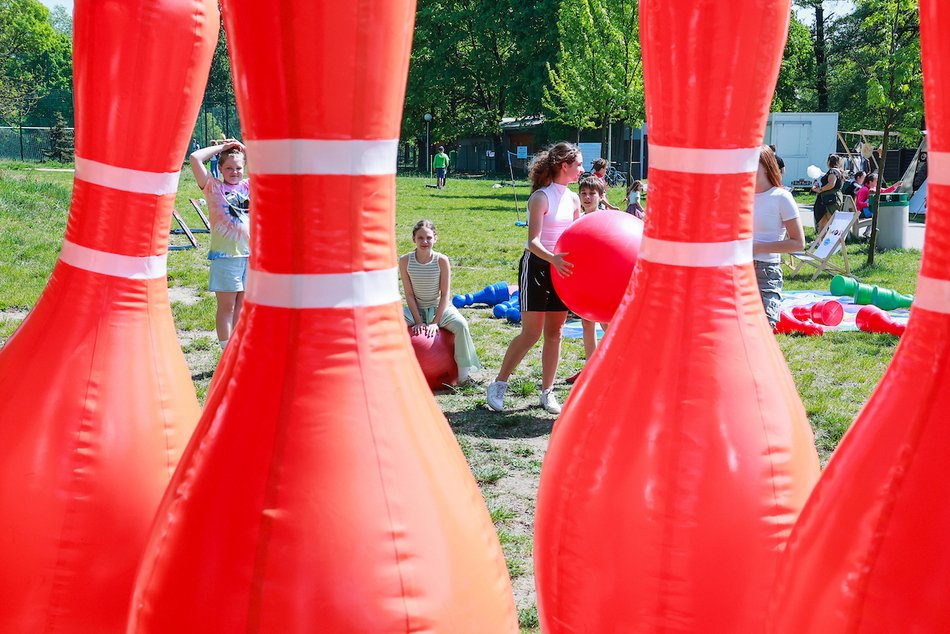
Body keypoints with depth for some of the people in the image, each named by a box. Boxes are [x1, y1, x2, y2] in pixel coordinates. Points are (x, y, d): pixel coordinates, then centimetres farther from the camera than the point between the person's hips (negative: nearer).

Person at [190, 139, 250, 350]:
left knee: (242, 305, 11)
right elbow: (195, 157, -10)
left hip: (250, 253, 4)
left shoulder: (248, 186, 10)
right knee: (227, 306, 0)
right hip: (225, 254, -4)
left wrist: (244, 150, 7)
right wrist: (221, 147, 0)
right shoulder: (213, 187, -1)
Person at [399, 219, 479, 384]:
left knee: (461, 325, -28)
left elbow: (445, 294, -10)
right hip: (416, 309, 1)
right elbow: (409, 294, -8)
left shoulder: (441, 260, -12)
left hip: (439, 308, -1)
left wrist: (435, 322, -16)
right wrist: (418, 321, -14)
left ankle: (464, 373, -18)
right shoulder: (405, 261, -9)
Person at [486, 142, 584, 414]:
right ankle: (499, 383, 8)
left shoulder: (573, 199, 8)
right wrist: (552, 258, -39)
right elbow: (533, 241, -23)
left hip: (562, 268, 7)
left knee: (554, 332, 8)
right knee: (531, 333, -7)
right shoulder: (541, 198, -14)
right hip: (536, 266, -6)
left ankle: (547, 392, 16)